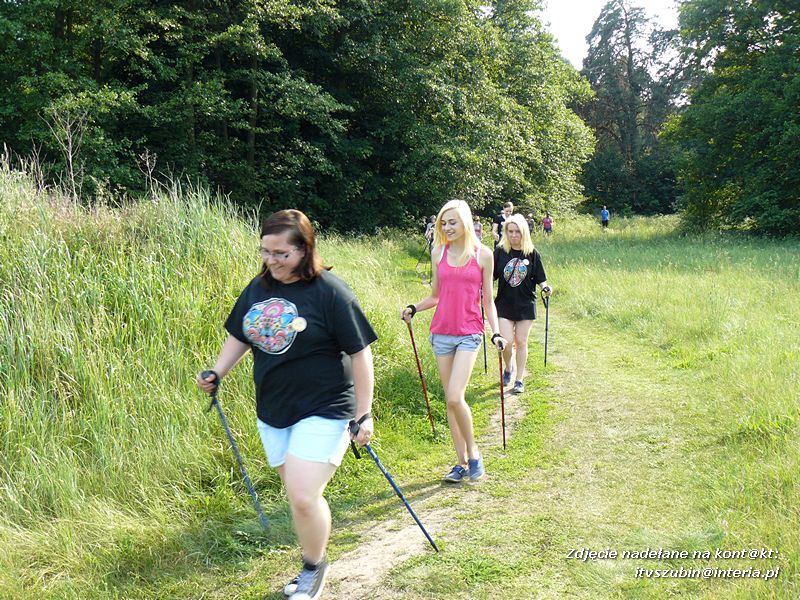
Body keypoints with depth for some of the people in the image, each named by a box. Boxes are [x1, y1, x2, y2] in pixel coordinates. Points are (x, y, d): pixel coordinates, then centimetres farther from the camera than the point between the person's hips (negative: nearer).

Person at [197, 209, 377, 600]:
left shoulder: (329, 291, -14)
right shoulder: (257, 288, 4)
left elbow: (359, 353, -12)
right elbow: (238, 337, 17)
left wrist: (363, 413, -12)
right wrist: (216, 373, 1)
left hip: (323, 412, -6)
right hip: (272, 411, 6)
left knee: (304, 497, -12)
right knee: (298, 495, 15)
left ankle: (314, 567, 14)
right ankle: (311, 567, 34)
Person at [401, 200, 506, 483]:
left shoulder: (483, 255, 0)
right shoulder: (439, 253, 7)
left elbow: (488, 300, 4)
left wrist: (496, 332, -7)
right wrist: (413, 308, -3)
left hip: (469, 333, -4)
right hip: (441, 332, 4)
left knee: (455, 397, -16)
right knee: (450, 400, 6)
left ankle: (473, 451, 7)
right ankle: (462, 462, 16)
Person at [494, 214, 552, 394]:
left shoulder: (532, 253, -2)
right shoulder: (500, 252, -3)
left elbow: (540, 278, 3)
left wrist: (545, 288, -16)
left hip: (526, 305, 0)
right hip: (505, 304, 0)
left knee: (521, 342, 5)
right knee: (507, 342, -7)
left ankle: (519, 380, 18)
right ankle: (508, 368, 25)